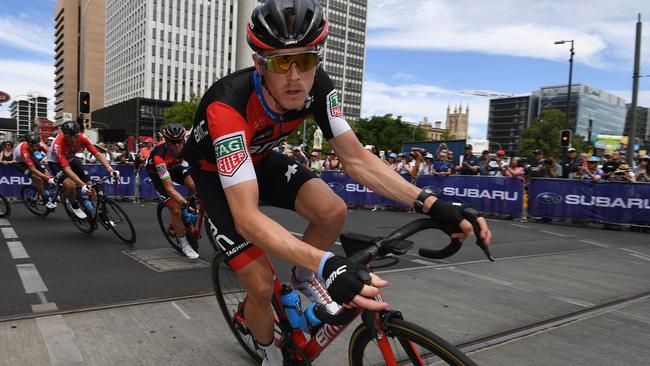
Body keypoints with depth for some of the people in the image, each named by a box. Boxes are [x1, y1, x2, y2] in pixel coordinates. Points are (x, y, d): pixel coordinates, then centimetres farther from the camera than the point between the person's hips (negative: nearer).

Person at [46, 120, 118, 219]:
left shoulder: (82, 137, -29)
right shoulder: (58, 144, -38)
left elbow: (97, 154, -26)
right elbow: (67, 168, -41)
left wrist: (110, 169, -41)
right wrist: (82, 185, -52)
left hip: (71, 158, 4)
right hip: (56, 162, -4)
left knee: (88, 184, -7)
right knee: (71, 185, -28)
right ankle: (74, 206, 1)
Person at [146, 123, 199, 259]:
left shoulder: (187, 144, -30)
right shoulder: (159, 155, -40)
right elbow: (169, 187, -40)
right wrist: (185, 204, -49)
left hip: (175, 167, 4)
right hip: (157, 173, -4)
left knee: (194, 186, -26)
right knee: (176, 209, -13)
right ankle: (184, 245, 6)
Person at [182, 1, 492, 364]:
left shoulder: (317, 86, -24)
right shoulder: (228, 105, -40)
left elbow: (356, 158, -20)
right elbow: (247, 217, -46)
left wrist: (432, 204, -31)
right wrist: (326, 264, -60)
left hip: (259, 158, 4)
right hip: (215, 172, -3)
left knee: (333, 211, -23)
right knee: (262, 286, -10)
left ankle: (303, 278, 9)